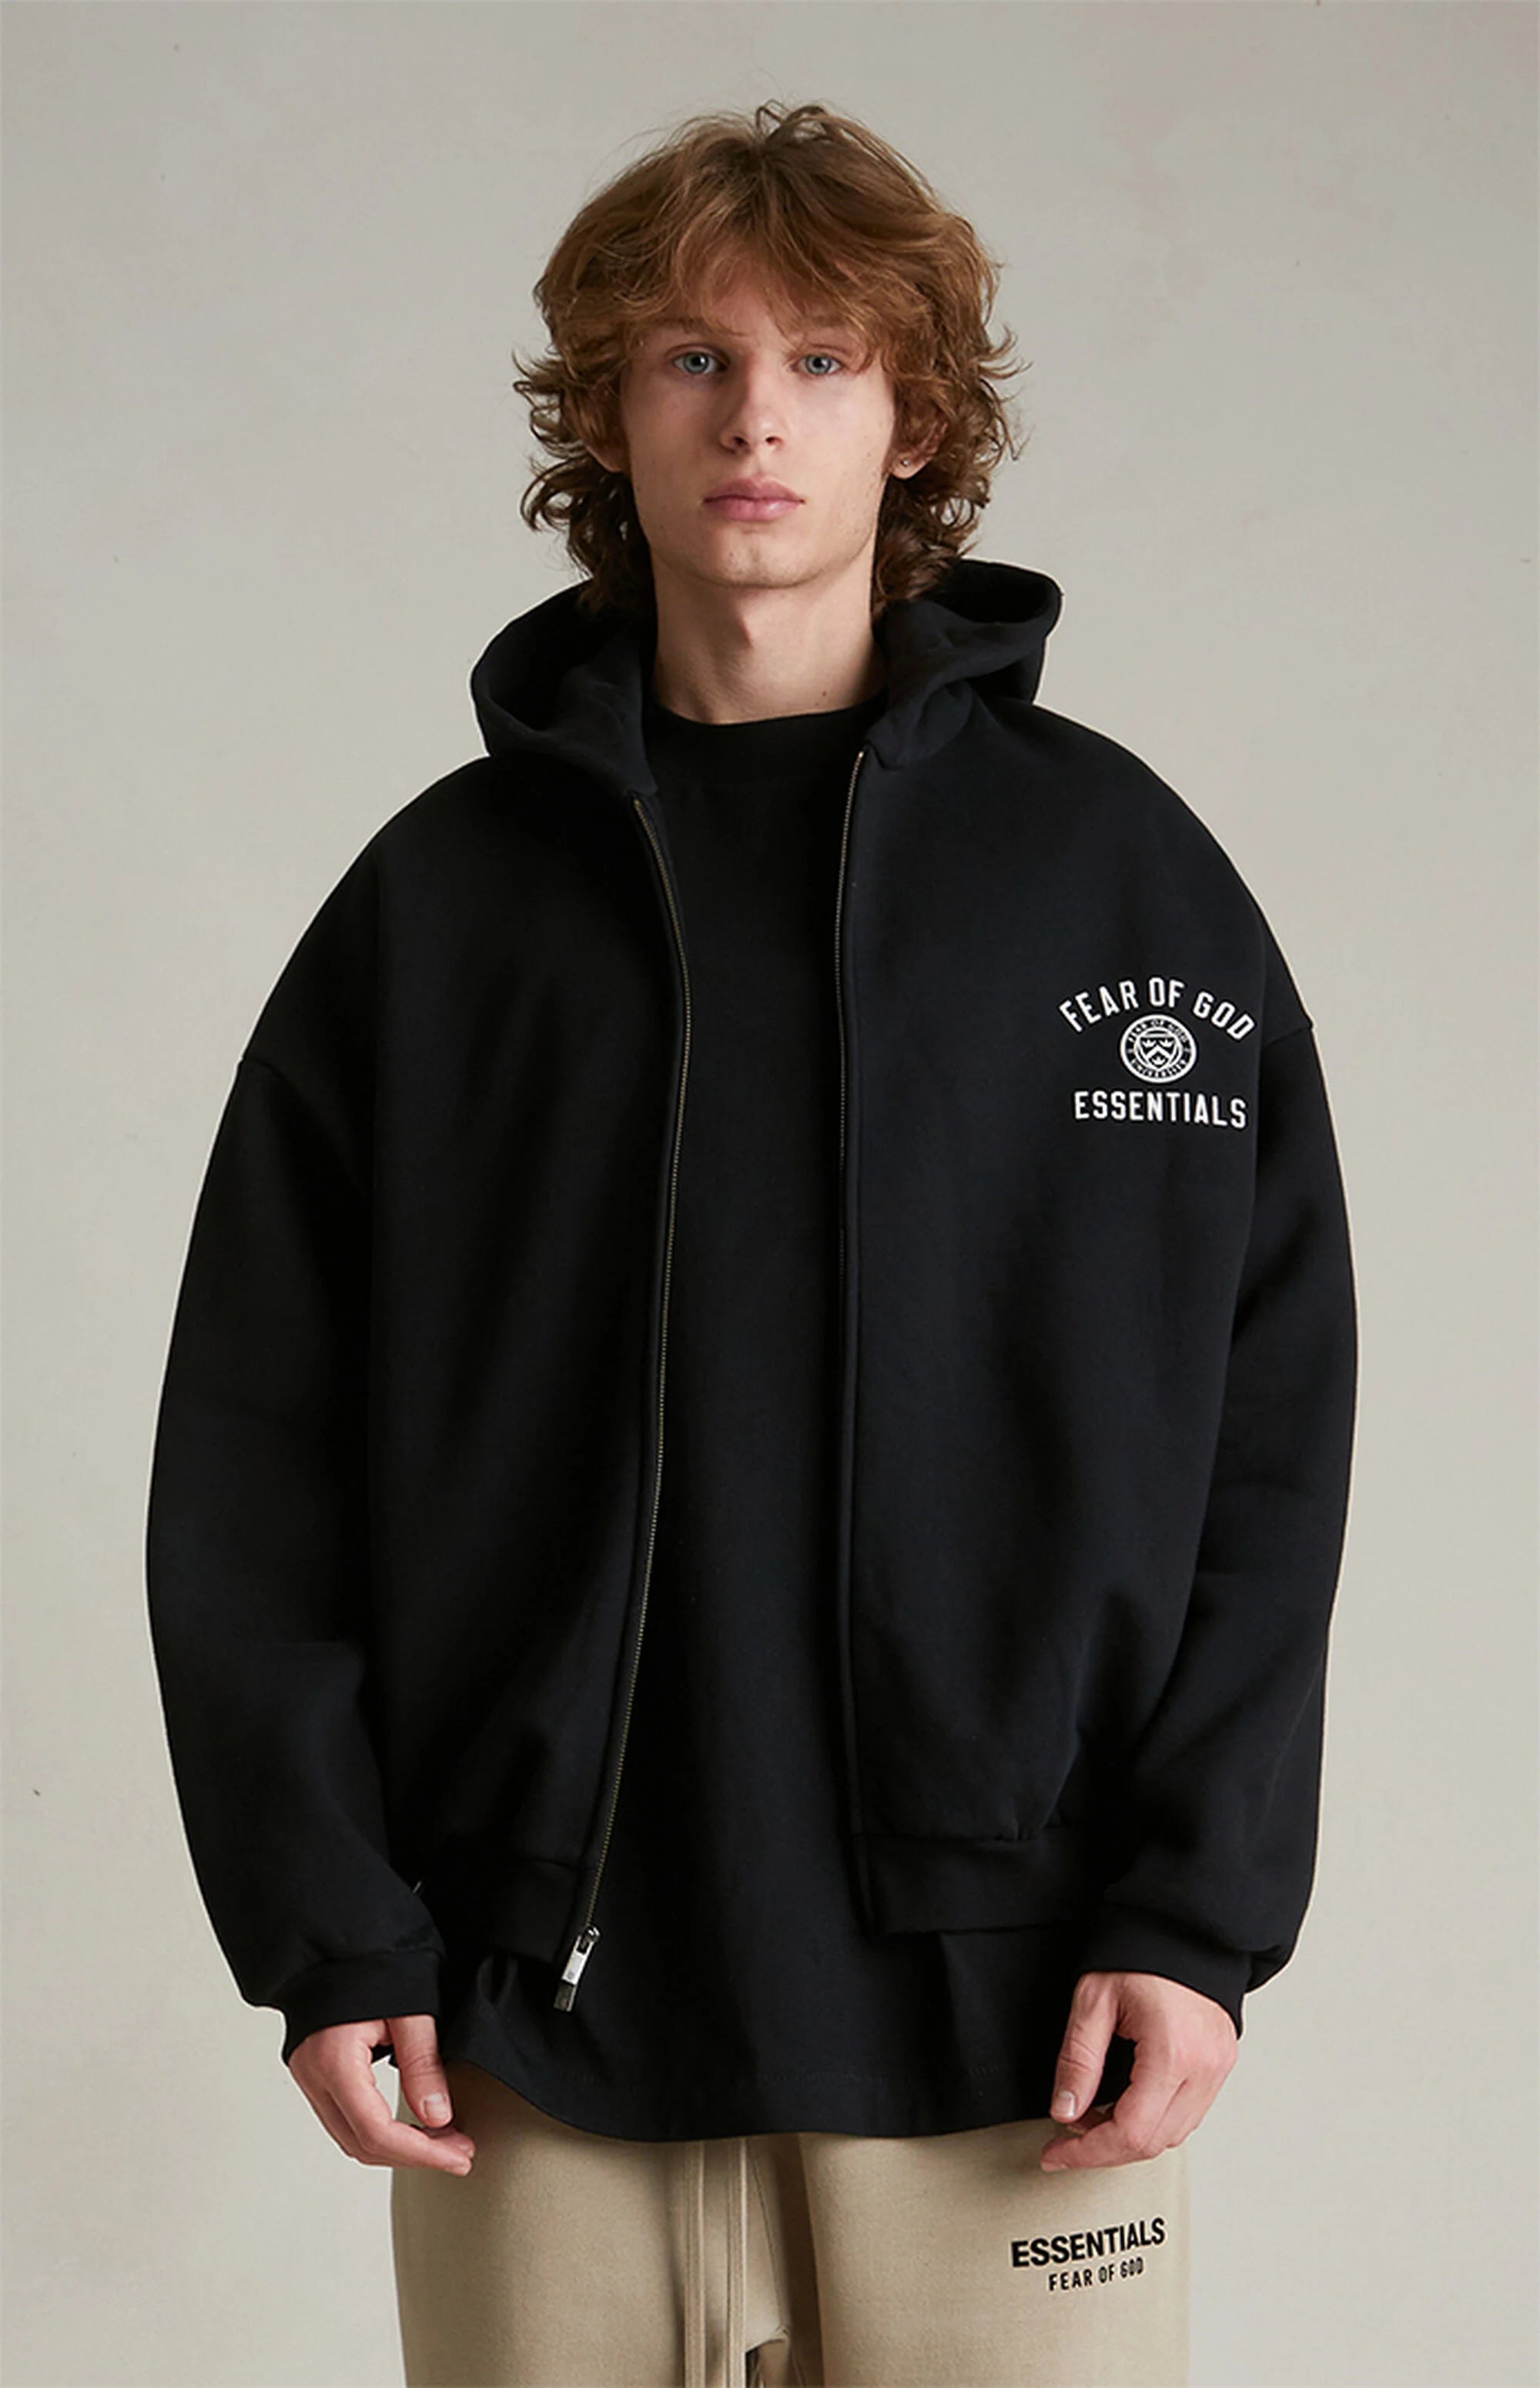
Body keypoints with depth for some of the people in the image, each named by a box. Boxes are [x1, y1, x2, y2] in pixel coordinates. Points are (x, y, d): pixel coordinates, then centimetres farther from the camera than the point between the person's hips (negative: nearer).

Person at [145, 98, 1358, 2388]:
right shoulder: (440, 902, 5)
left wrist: (1197, 1913, -6)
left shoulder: (1120, 871, 4)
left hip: (1009, 2034, -1)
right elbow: (253, 1470, 5)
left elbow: (1269, 1433, 2)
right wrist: (328, 1933, -3)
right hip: (539, 2033, 1)